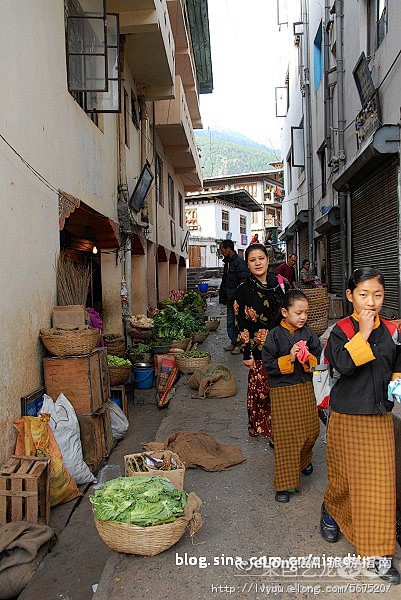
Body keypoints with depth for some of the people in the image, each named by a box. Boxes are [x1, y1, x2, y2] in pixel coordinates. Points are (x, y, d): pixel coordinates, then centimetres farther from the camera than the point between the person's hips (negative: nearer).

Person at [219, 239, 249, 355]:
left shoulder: (239, 262, -14)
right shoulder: (227, 262, 15)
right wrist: (224, 298, 17)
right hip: (230, 300, 9)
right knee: (230, 323, 13)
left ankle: (241, 345, 8)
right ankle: (234, 343, 23)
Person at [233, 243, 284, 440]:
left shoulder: (277, 285, 8)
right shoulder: (244, 290, -6)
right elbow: (241, 324, -7)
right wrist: (246, 353, -10)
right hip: (259, 349, -4)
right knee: (260, 389, 0)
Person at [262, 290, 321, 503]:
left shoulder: (308, 333, 2)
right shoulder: (275, 335, -9)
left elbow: (318, 357, 8)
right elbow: (268, 363, -10)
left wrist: (308, 358, -13)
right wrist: (289, 359, -21)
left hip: (305, 389, 4)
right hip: (282, 391, -4)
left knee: (311, 430, 12)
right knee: (285, 437, -1)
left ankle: (303, 460, 45)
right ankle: (284, 484, 9)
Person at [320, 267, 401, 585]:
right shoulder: (341, 330, -9)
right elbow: (343, 364, -26)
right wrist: (363, 333, -24)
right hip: (348, 417, -3)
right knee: (346, 477, 10)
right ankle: (331, 511, 43)